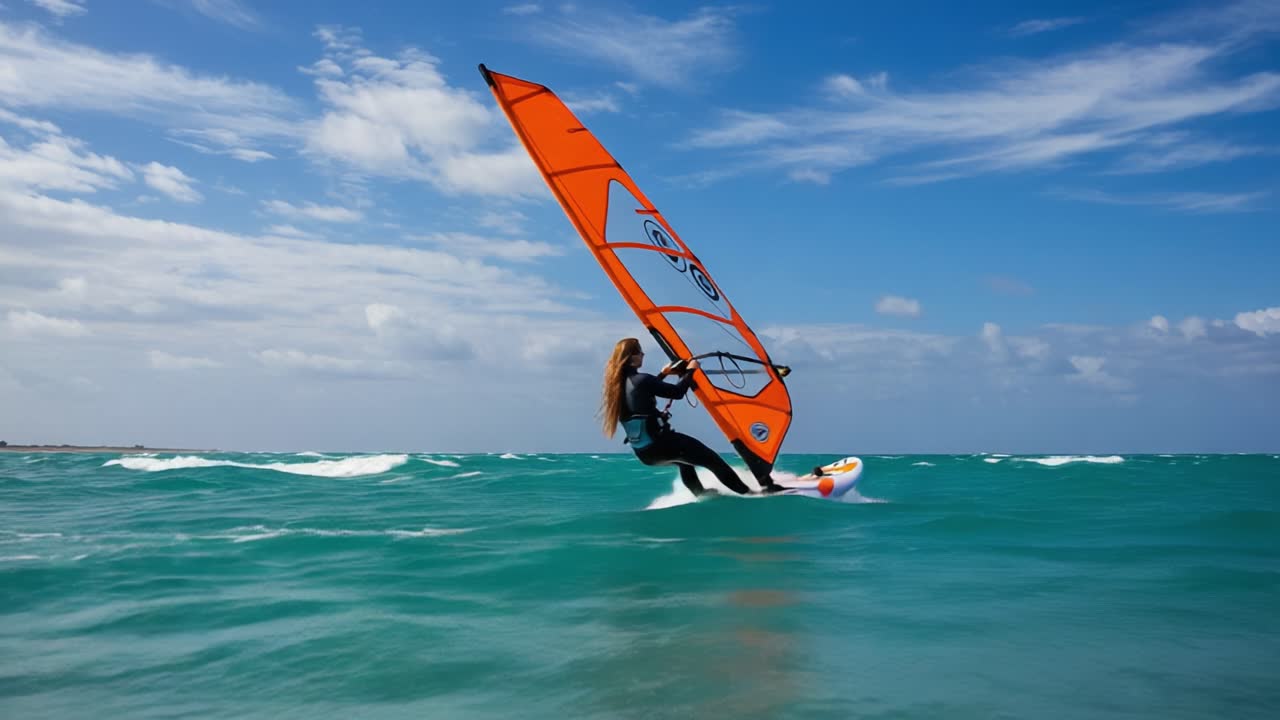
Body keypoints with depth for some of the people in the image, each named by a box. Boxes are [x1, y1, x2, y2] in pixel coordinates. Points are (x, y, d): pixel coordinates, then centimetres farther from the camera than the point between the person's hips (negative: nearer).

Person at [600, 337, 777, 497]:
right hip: (659, 444, -9)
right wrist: (690, 370, 0)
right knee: (712, 459, 7)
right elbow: (677, 392, -15)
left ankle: (701, 494, 38)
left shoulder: (617, 383, 7)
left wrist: (662, 374, 34)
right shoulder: (641, 380, -19)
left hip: (642, 451, 9)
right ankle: (747, 493, 14)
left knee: (685, 460, 35)